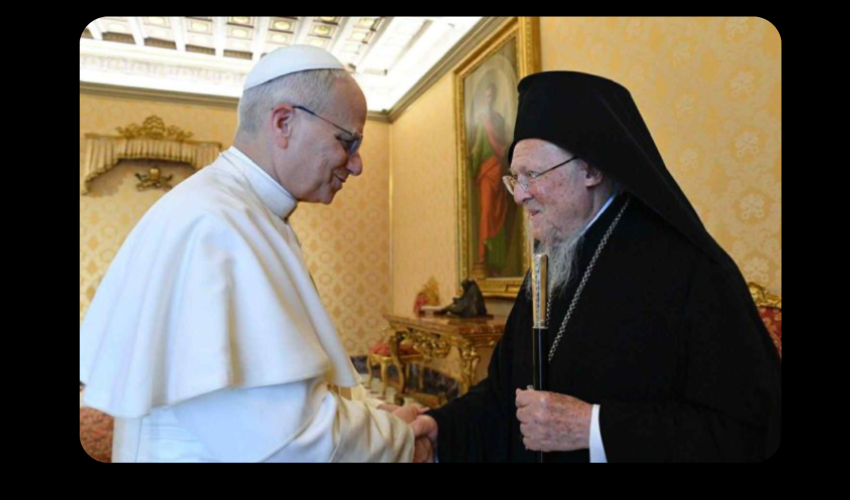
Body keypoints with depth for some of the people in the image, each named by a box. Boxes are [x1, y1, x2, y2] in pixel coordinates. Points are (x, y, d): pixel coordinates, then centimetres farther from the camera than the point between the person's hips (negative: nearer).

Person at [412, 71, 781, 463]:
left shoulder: (688, 268, -21)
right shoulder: (550, 268, 0)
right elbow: (507, 387, 3)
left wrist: (592, 427, -28)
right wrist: (441, 427, -11)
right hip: (533, 447, 6)